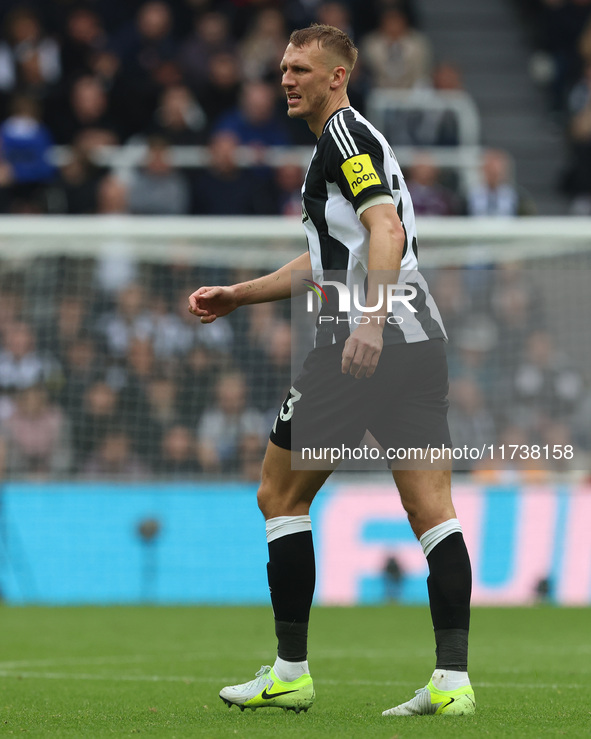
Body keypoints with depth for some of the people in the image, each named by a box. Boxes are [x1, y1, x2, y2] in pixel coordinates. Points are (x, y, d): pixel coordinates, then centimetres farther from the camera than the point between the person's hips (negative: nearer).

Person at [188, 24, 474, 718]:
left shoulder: (344, 133, -6)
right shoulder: (352, 137, 24)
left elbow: (387, 229, -21)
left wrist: (370, 322, -32)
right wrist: (235, 295, 35)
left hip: (361, 347, -9)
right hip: (420, 342, 9)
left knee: (280, 497, 4)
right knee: (432, 510, 1)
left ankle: (290, 672, 6)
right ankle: (452, 679, -6)